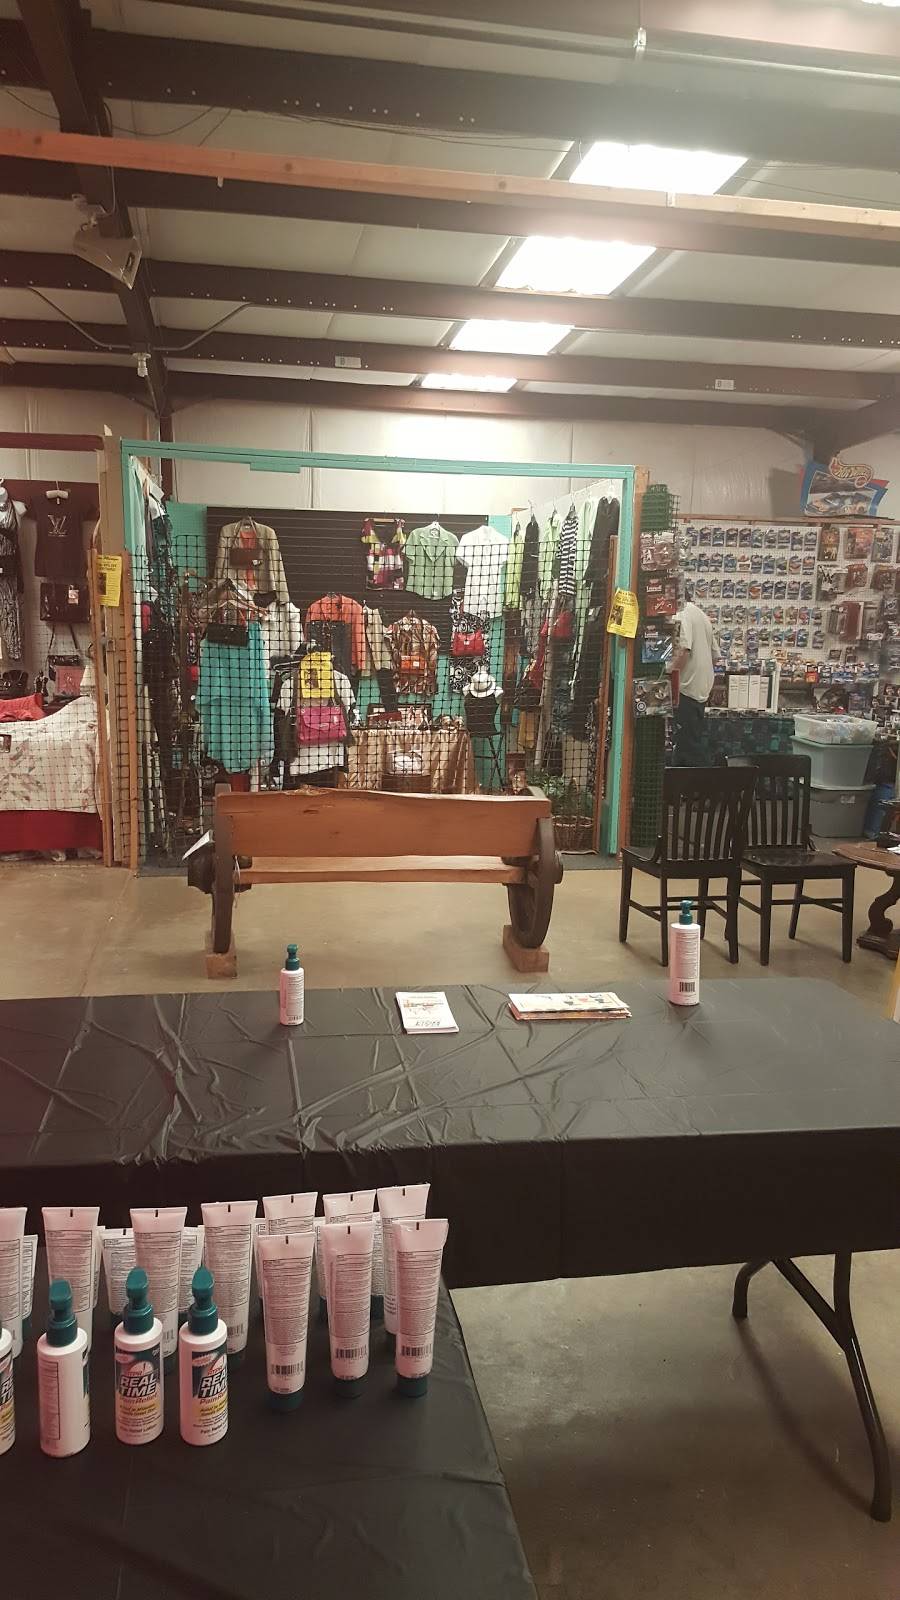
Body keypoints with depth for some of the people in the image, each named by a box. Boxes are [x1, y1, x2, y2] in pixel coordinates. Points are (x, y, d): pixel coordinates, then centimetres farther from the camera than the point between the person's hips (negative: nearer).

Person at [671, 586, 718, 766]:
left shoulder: (683, 615, -11)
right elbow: (715, 653, 19)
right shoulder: (703, 616, 17)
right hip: (702, 690, 9)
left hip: (687, 686, -9)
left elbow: (684, 650, -23)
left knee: (688, 744, -7)